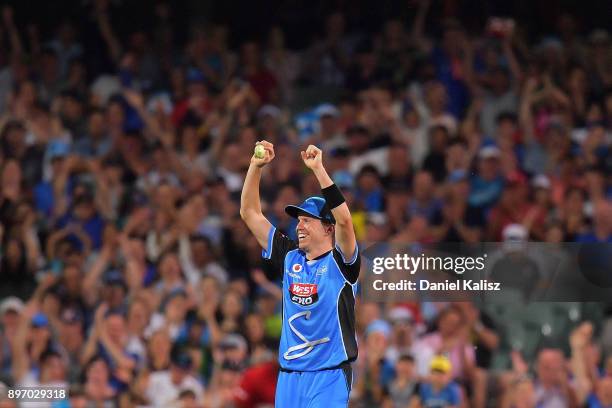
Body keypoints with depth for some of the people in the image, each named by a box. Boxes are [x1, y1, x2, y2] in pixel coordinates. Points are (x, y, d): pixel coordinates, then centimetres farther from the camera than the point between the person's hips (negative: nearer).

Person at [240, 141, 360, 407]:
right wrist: (256, 166, 3)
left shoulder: (340, 262, -4)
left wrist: (318, 169, -24)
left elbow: (344, 219, -22)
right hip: (289, 376, 6)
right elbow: (250, 213, 13)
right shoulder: (290, 258, 12)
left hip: (329, 377, -6)